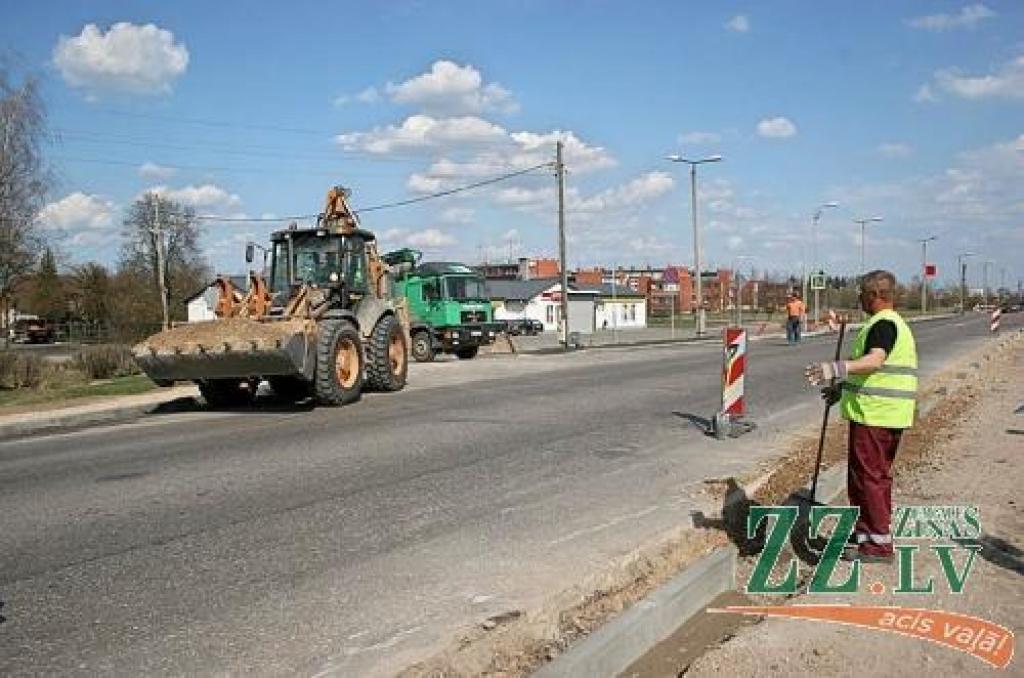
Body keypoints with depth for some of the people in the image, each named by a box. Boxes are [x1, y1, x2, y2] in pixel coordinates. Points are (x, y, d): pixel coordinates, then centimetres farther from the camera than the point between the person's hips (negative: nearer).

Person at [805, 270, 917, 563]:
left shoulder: (883, 324, -15)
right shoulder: (895, 323, 20)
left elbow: (875, 361, -33)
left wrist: (837, 369, -47)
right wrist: (843, 386, 36)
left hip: (873, 415, -11)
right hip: (890, 415, 11)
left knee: (867, 476, -5)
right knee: (878, 475, 18)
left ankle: (878, 544, -1)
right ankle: (867, 532, 29)